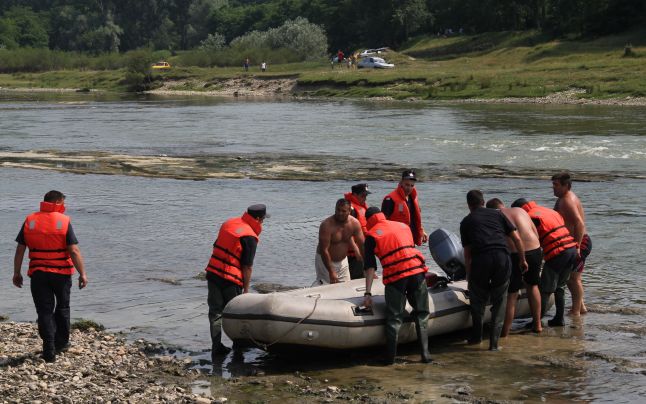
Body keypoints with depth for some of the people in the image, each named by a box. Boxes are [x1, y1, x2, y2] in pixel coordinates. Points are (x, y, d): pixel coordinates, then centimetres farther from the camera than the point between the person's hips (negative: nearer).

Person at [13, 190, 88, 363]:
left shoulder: (30, 221, 1)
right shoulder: (64, 221, -8)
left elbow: (20, 250, 3)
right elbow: (74, 251, -12)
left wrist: (17, 273, 11)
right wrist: (82, 273, -6)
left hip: (38, 273, 1)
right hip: (61, 273, -1)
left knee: (44, 311, 4)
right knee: (62, 308, 19)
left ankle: (49, 351, -3)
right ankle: (61, 343, 29)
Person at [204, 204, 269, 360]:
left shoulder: (229, 223, 10)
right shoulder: (250, 237, -13)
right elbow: (247, 266, -13)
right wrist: (246, 288, -4)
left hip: (212, 272, 6)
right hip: (231, 279, -6)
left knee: (215, 311, 8)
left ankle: (216, 347, 5)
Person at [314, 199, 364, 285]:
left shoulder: (355, 223, -10)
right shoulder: (327, 225, -25)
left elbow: (362, 246, -4)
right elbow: (324, 250, -24)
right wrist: (331, 272, -25)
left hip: (342, 261, 5)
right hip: (325, 260, -5)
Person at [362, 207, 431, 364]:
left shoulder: (372, 235, 7)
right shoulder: (403, 226, 20)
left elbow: (370, 266, 0)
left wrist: (367, 293, -3)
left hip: (395, 276, -3)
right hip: (417, 270, 3)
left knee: (394, 318, 4)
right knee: (422, 315, 14)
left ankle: (390, 357, 3)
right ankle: (425, 354, 10)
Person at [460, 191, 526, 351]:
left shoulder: (466, 222, 20)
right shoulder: (497, 214, 22)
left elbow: (467, 253, 18)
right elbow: (517, 238, 16)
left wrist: (469, 274, 27)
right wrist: (522, 260, 25)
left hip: (480, 259, -1)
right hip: (502, 257, 1)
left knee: (477, 299, 21)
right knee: (499, 301, 13)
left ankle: (477, 335, 26)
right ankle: (494, 342, 8)